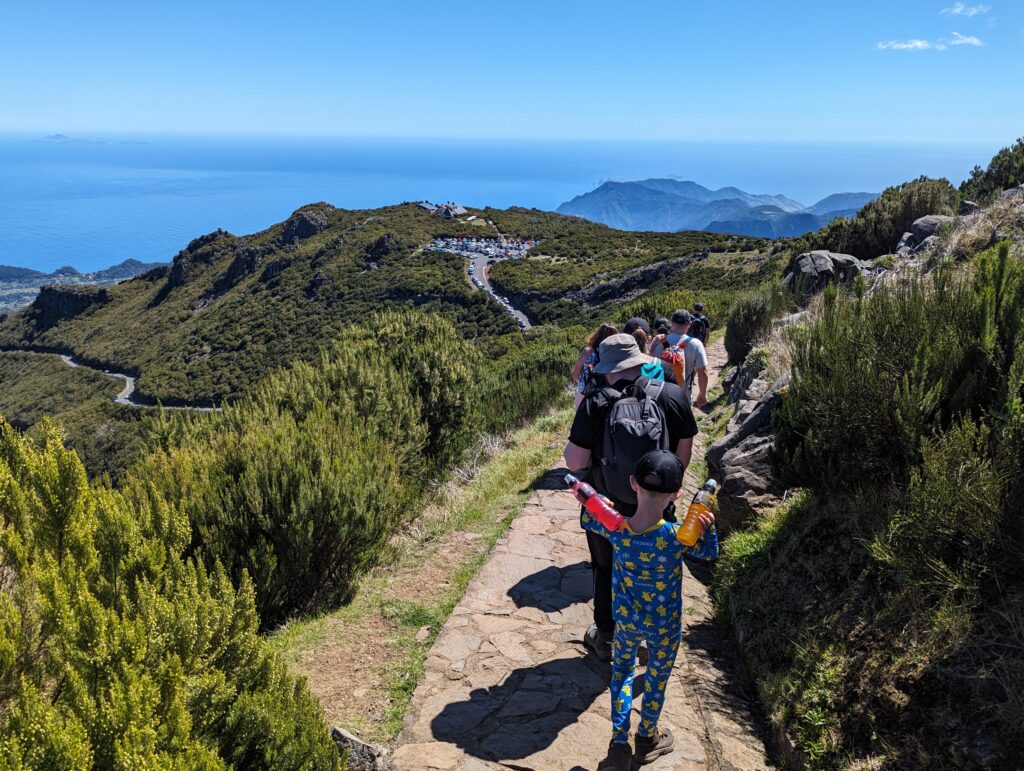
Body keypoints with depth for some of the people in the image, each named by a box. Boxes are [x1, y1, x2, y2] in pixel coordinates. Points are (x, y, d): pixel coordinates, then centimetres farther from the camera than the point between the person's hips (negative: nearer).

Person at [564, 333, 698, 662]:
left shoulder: (595, 404, -21)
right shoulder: (673, 395, -14)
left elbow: (574, 461, -21)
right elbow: (684, 453, -4)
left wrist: (571, 446, 1)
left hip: (606, 509, -2)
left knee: (607, 573, 21)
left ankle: (605, 639, 40)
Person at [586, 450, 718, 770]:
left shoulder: (615, 528, -24)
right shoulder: (677, 536, -31)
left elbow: (587, 520, 0)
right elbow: (710, 553, -9)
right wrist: (707, 526, -18)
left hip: (626, 620, 2)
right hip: (665, 626, -2)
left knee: (622, 669, 27)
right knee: (657, 678, 22)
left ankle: (619, 745, 26)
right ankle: (647, 739, 45)